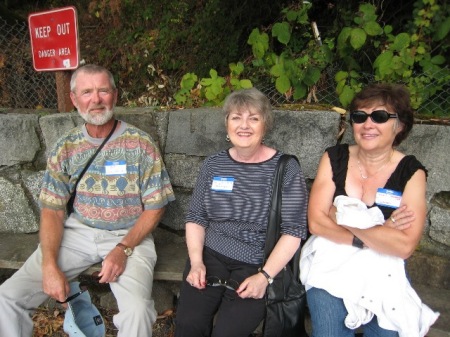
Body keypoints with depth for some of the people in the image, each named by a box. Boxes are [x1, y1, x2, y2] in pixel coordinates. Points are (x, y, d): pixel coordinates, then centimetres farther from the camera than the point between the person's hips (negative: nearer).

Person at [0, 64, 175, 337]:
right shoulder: (66, 148, 3)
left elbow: (155, 207, -5)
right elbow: (52, 209, 2)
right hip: (77, 233, 4)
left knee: (137, 309, -29)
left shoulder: (141, 143, -6)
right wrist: (49, 265, -12)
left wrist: (124, 249, -18)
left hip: (128, 236, -3)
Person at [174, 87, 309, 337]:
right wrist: (196, 262, -5)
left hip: (260, 265, -2)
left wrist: (265, 276, -15)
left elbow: (294, 231, -7)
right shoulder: (213, 165, 6)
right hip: (210, 256, 3)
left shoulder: (286, 169, -5)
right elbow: (195, 217, 9)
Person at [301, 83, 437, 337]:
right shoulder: (334, 158, -1)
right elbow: (316, 222, -10)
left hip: (383, 271, 0)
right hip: (330, 263, 0)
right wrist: (380, 231, -15)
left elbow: (405, 246, -16)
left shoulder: (411, 172, -5)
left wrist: (343, 215, -16)